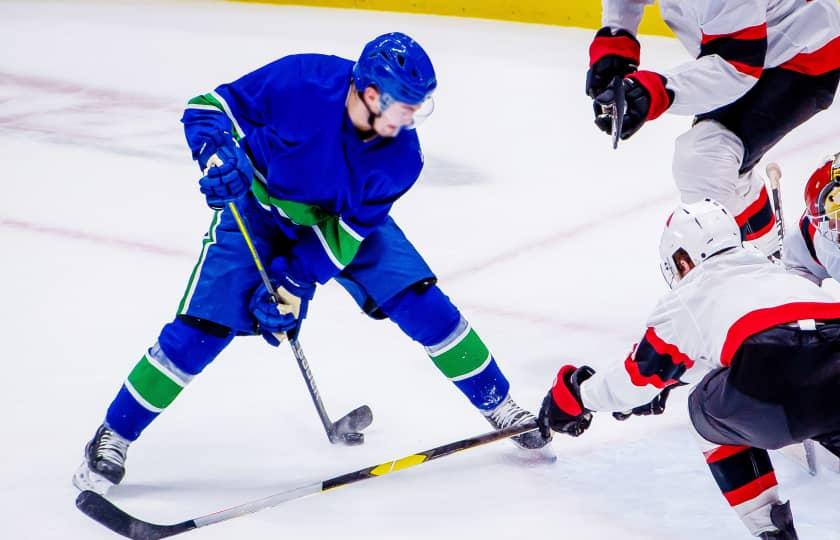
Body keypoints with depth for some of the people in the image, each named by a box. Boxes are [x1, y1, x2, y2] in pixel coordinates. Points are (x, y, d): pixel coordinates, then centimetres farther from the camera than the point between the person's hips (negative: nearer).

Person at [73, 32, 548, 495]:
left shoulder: (401, 154, -23)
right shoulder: (299, 82, -33)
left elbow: (345, 232, -19)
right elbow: (209, 106, -21)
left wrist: (294, 284, -26)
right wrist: (218, 152, -40)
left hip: (347, 217, 3)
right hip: (257, 209, -3)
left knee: (422, 305, -6)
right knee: (202, 330, -13)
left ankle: (498, 403, 15)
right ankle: (113, 437, 2)